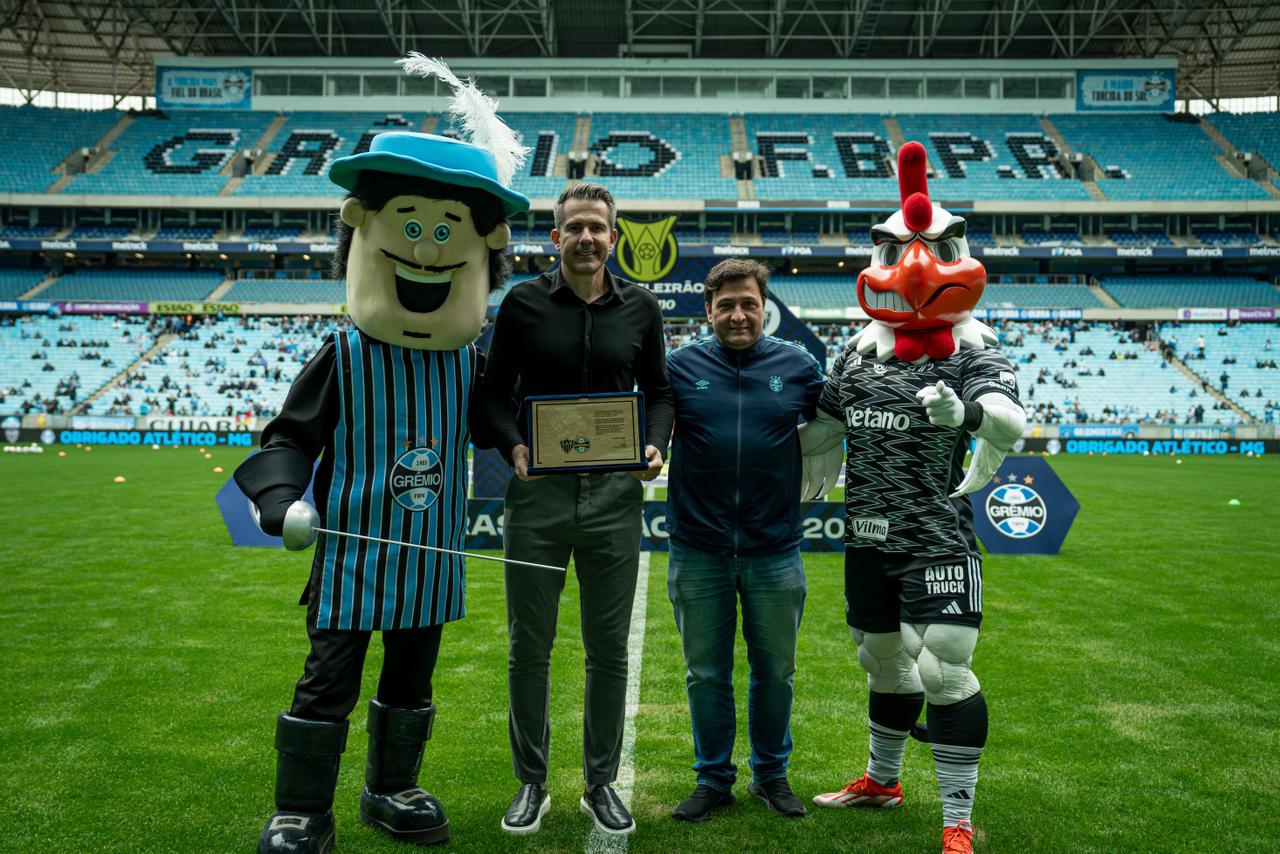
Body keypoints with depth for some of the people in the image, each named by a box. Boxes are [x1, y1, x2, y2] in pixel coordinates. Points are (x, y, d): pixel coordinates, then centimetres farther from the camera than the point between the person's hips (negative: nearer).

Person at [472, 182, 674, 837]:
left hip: (614, 494, 1)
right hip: (537, 492, -1)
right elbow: (493, 391, 5)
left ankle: (601, 783, 25)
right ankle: (531, 782, 24)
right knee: (529, 646, 7)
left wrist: (655, 445, -5)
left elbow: (658, 390, 14)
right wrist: (513, 445, -14)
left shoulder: (641, 309, 6)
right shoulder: (523, 303, 1)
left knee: (609, 648, 8)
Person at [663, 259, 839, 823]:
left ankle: (772, 774, 33)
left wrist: (819, 480, 4)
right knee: (706, 673, 11)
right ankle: (713, 778, 28)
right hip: (697, 550, 0)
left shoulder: (797, 366, 2)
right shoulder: (680, 366, -1)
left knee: (775, 670, 14)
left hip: (775, 549, 1)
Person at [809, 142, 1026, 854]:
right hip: (868, 537, 5)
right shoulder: (862, 350, 8)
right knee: (884, 661, 19)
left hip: (938, 537, -5)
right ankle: (882, 780, 41)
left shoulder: (972, 352, -7)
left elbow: (1013, 425, -26)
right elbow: (825, 432, 18)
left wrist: (966, 412, -46)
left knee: (944, 670, -7)